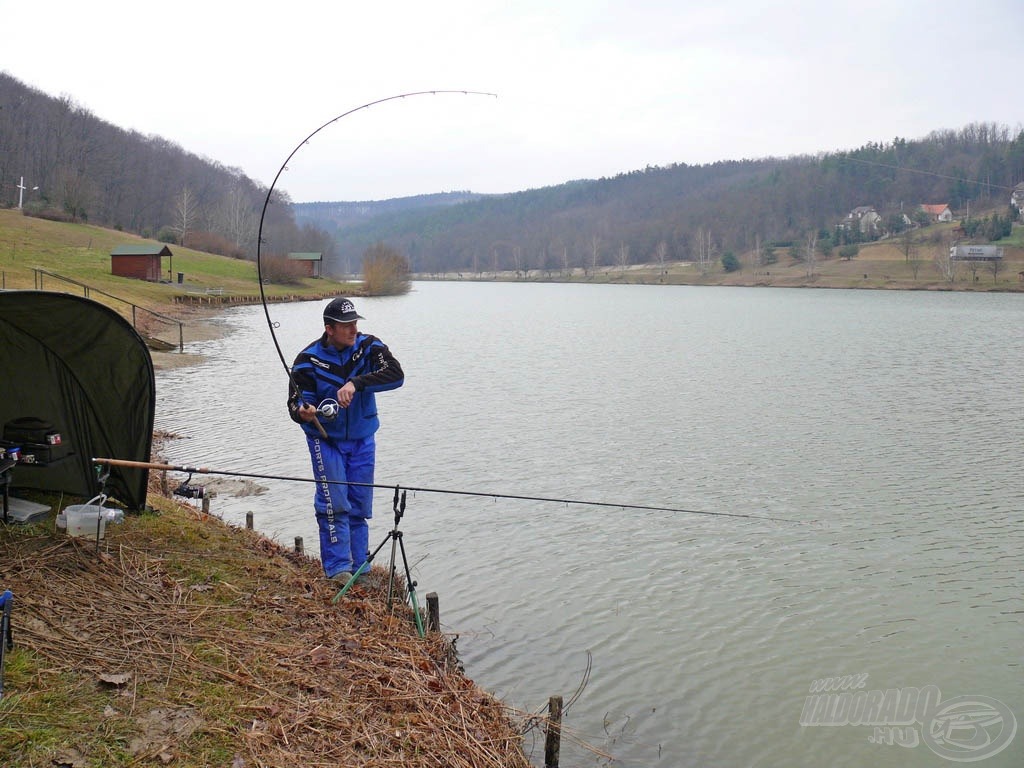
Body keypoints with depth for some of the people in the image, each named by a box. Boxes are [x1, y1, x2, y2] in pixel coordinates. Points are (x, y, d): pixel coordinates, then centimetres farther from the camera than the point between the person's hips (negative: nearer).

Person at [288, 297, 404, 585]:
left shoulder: (369, 346, -10)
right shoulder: (309, 360, -14)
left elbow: (396, 375, -26)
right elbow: (296, 403, -12)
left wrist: (356, 383, -38)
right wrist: (303, 412, -37)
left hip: (362, 440, 3)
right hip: (326, 440, -3)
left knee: (360, 506, 9)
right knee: (334, 503, -11)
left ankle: (359, 568, 19)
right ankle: (338, 568, -3)